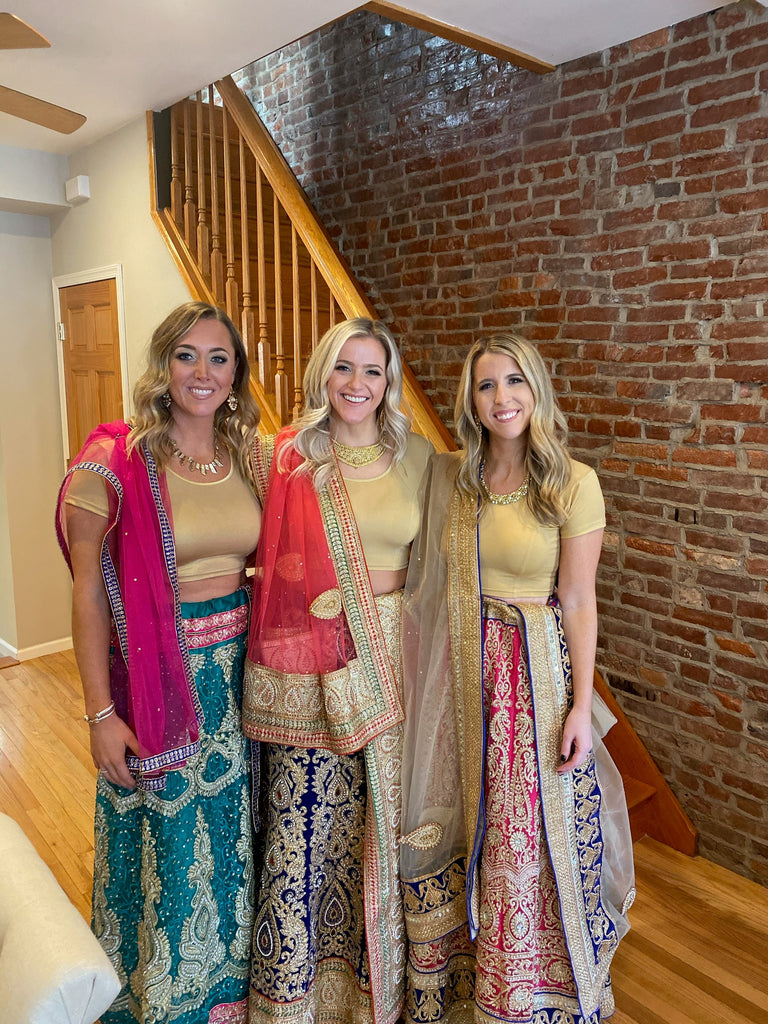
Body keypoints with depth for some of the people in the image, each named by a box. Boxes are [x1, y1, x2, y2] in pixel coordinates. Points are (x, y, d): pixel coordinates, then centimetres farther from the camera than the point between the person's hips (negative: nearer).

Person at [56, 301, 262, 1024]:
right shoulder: (116, 462, -13)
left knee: (230, 841, 20)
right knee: (165, 850, 13)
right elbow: (88, 593, -12)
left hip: (235, 667, 5)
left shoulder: (245, 457, 2)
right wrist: (101, 714, -13)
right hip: (155, 676, -4)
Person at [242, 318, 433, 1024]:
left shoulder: (417, 456, 5)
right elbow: (265, 554, 4)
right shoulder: (283, 457, -3)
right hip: (309, 664, -2)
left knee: (386, 821, 13)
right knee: (303, 826, 5)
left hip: (393, 658, 3)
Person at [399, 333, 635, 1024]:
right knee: (459, 831, 15)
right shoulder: (448, 476, 3)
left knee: (533, 837, 7)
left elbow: (578, 600, -7)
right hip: (458, 673, 4)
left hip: (536, 675, -3)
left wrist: (580, 705, -9)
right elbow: (428, 577, 10)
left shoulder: (574, 484, -8)